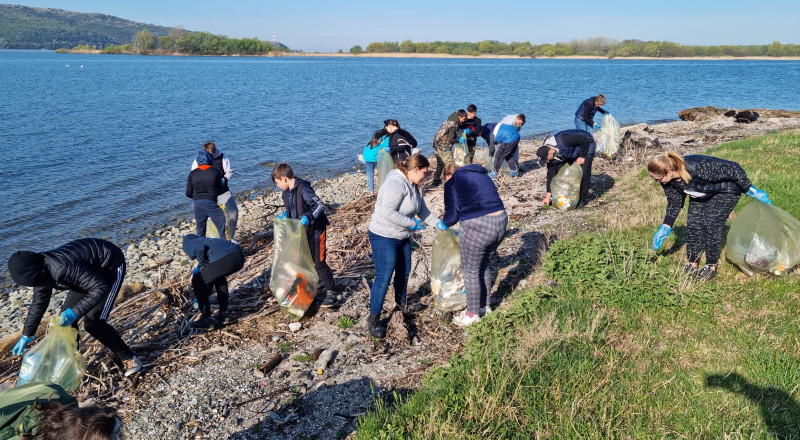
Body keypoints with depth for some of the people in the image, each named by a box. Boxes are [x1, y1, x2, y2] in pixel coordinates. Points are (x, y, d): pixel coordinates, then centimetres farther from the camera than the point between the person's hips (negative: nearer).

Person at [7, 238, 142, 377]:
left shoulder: (63, 268, -36)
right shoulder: (41, 271, -7)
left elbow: (101, 288, -36)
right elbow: (39, 303, 10)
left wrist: (74, 313, -37)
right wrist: (26, 335, 17)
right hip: (92, 269, 9)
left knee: (92, 322, -15)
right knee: (65, 317, 4)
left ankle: (130, 359, -3)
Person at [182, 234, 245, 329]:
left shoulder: (188, 244, 19)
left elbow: (199, 249, -8)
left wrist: (203, 265, 10)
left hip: (224, 259, -8)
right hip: (240, 256, 8)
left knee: (198, 281, 14)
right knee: (218, 275, 36)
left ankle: (206, 319, 16)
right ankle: (224, 313, 35)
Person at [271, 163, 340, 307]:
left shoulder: (303, 189, -23)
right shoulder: (287, 192, 3)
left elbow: (320, 205, -27)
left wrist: (308, 217, -39)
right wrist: (285, 213, 0)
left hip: (315, 230, -9)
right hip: (302, 231, 9)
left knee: (319, 262, -6)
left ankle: (331, 292, 3)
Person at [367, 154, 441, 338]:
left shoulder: (412, 185, 6)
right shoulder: (396, 184, -26)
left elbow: (422, 210, 14)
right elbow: (388, 212, -33)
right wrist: (411, 223, -26)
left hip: (403, 237, 10)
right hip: (384, 238, -10)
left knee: (404, 272, 19)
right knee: (383, 277, -7)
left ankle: (400, 304, 41)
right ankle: (374, 319, 3)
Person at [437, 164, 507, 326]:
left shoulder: (452, 182, 3)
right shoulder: (482, 175, 22)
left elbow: (452, 214, 0)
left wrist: (442, 225, 21)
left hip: (478, 227, -7)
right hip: (501, 221, 7)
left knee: (471, 271, 11)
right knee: (484, 267, 25)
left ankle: (473, 314, 24)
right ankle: (484, 306, 39)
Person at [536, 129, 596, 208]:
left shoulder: (563, 141, -43)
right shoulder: (552, 156, -18)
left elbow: (584, 139, -31)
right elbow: (551, 174, -12)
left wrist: (582, 156, -24)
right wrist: (548, 195, -12)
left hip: (586, 145, -6)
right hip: (571, 152, 7)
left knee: (583, 172, -17)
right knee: (559, 170, -4)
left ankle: (582, 198, -3)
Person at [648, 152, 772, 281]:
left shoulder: (699, 169, -43)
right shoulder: (668, 181, -21)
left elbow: (734, 169, -31)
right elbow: (674, 203, -4)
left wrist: (751, 191, -21)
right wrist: (666, 227, -9)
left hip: (726, 191, -6)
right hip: (701, 195, 6)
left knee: (711, 224, -14)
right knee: (693, 223, -4)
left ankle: (711, 267, 2)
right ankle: (692, 264, 9)